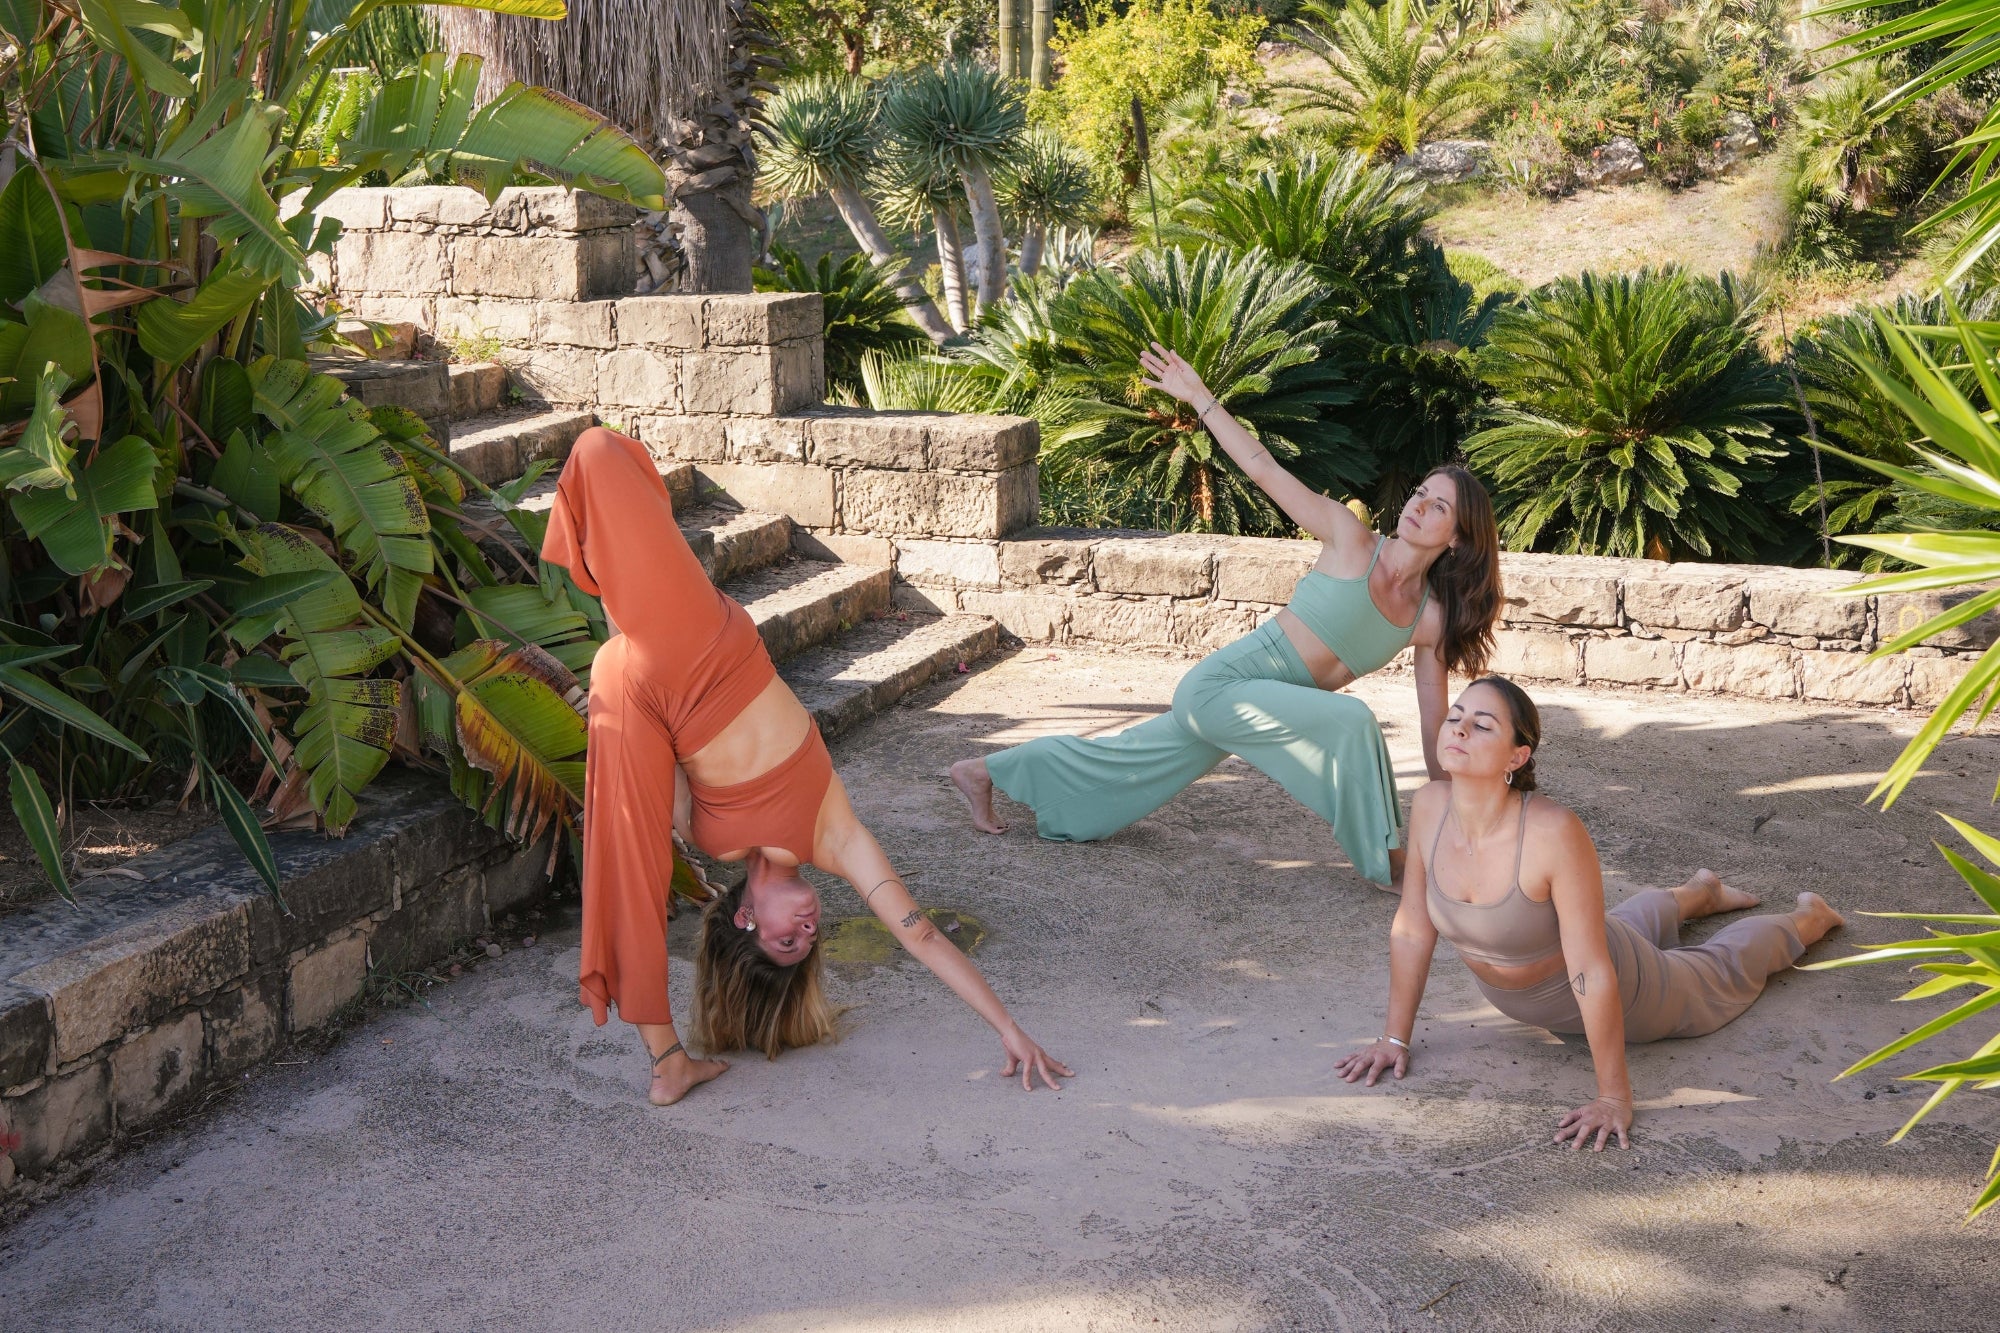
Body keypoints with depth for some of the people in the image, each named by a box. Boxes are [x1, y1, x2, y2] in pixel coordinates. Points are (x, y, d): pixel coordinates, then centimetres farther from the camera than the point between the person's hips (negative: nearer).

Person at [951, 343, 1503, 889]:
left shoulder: (1433, 617, 0)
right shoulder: (1351, 540, -14)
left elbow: (1433, 720, 6)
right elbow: (1264, 470, -12)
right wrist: (1199, 397, -15)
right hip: (1223, 683, -6)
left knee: (1121, 767, 18)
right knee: (1350, 720, -28)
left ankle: (984, 772, 34)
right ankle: (1387, 862, -13)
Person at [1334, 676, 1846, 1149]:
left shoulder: (1555, 833, -43)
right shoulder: (1429, 807, -28)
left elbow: (1593, 975, -37)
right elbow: (1412, 928, -15)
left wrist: (1613, 1098, -32)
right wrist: (1395, 1037, -8)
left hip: (1608, 992, -5)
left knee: (1722, 971, 27)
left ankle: (1808, 918, 57)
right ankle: (1700, 892, 70)